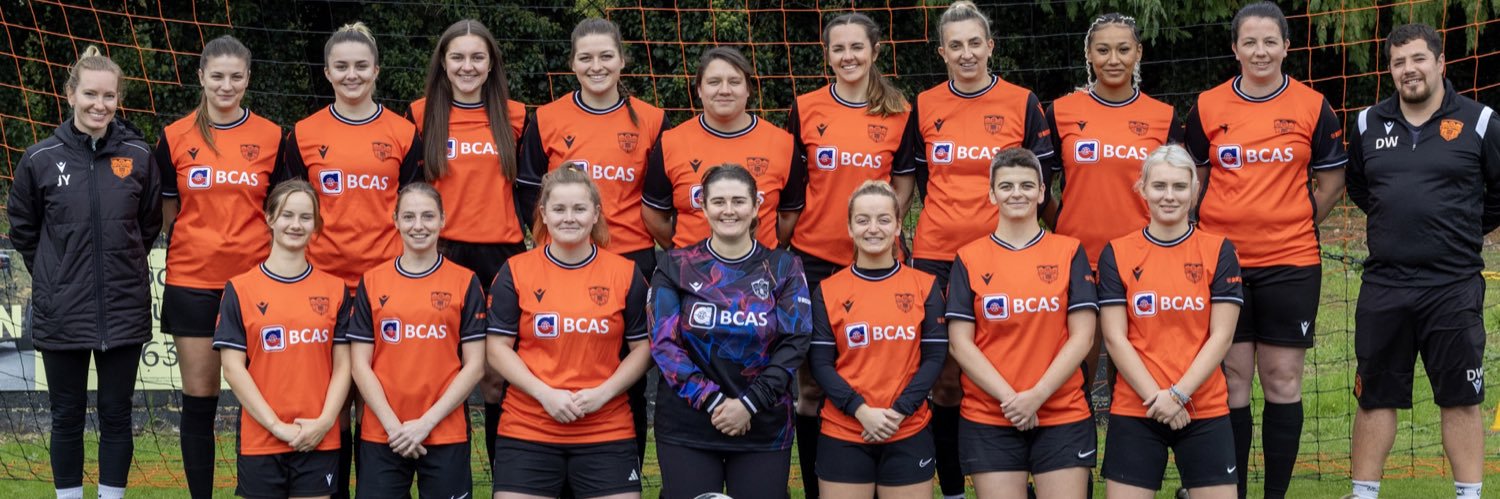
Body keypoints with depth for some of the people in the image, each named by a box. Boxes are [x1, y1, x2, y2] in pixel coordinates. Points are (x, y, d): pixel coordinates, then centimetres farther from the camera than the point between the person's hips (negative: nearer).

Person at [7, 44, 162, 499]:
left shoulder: (139, 157, -3)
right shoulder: (40, 160, -4)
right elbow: (23, 230, 9)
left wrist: (120, 265, 9)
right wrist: (55, 275, 9)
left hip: (123, 312, 0)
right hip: (61, 313, 0)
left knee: (116, 415, 8)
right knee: (67, 418, 8)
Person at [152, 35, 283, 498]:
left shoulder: (272, 137, 3)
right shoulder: (175, 138, 2)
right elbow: (167, 212, 9)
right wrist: (197, 245, -2)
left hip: (254, 280, 0)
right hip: (192, 282, 0)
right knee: (199, 398, 4)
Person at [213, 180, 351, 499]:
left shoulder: (334, 290, 7)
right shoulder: (240, 290, 1)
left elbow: (342, 365, 6)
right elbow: (233, 368, -3)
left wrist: (324, 422, -8)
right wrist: (277, 426, -10)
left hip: (319, 442, 1)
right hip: (259, 441, -1)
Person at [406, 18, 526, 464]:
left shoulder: (516, 117, 6)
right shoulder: (422, 115, 5)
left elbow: (526, 192, 12)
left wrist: (527, 251, 7)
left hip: (501, 258, 0)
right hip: (441, 256, 0)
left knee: (498, 375, 1)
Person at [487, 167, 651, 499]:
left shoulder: (626, 273, 3)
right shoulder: (516, 272, 1)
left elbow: (643, 347, 6)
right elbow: (498, 346, 1)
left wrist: (603, 393, -9)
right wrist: (545, 394, -12)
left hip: (607, 432, 0)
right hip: (526, 432, 0)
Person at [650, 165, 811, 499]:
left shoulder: (783, 268, 6)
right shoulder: (676, 268, 5)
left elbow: (794, 343, -3)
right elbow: (664, 343, -4)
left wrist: (748, 403, -13)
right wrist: (711, 400, -14)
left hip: (764, 428, 0)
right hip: (687, 428, 0)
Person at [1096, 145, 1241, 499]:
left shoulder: (1218, 251, 3)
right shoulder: (1117, 254, 3)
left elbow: (1221, 335, -2)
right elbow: (1115, 338, -2)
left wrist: (1179, 394, -12)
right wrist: (1156, 397, -11)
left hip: (1205, 411, 0)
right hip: (1134, 411, 0)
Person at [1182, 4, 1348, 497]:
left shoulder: (1313, 107, 2)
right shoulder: (1208, 107, 4)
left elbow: (1331, 180, 10)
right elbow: (1193, 177, 14)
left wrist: (1296, 223, 4)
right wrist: (1208, 231, 5)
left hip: (1290, 261, -1)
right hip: (1222, 258, 1)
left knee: (1282, 380, 2)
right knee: (1232, 380, 2)